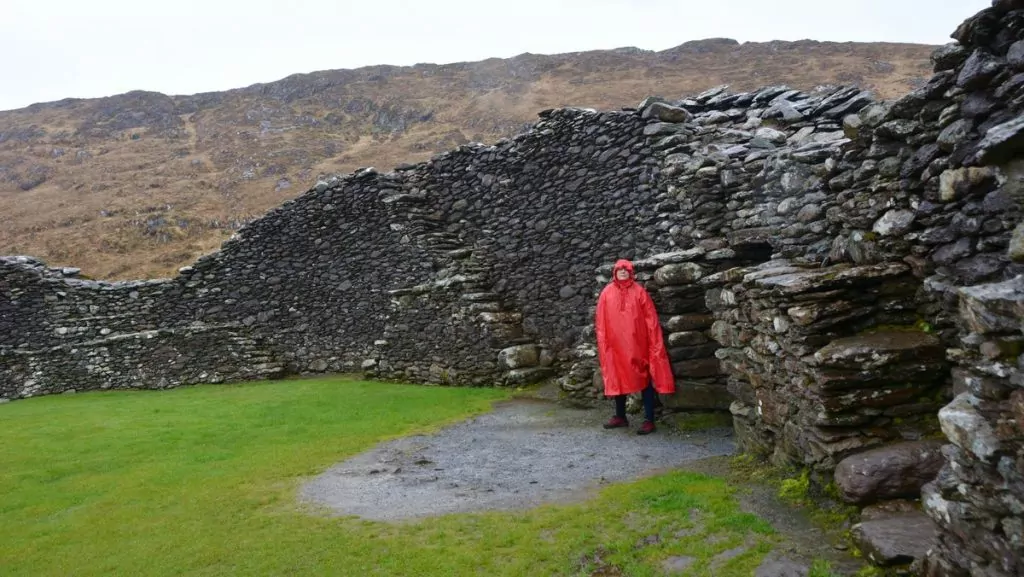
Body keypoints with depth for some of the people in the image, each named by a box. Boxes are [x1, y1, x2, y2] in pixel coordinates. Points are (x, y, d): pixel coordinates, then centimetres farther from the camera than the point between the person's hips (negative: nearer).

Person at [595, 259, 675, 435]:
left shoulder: (639, 291, -1)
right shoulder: (607, 293, 4)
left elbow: (651, 319, -1)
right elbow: (600, 321, 6)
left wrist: (653, 342, -6)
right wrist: (602, 343, 2)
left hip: (638, 344, -2)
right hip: (615, 344, 2)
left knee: (644, 379, 1)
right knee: (617, 380, 11)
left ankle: (649, 420, 5)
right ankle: (620, 416, 24)